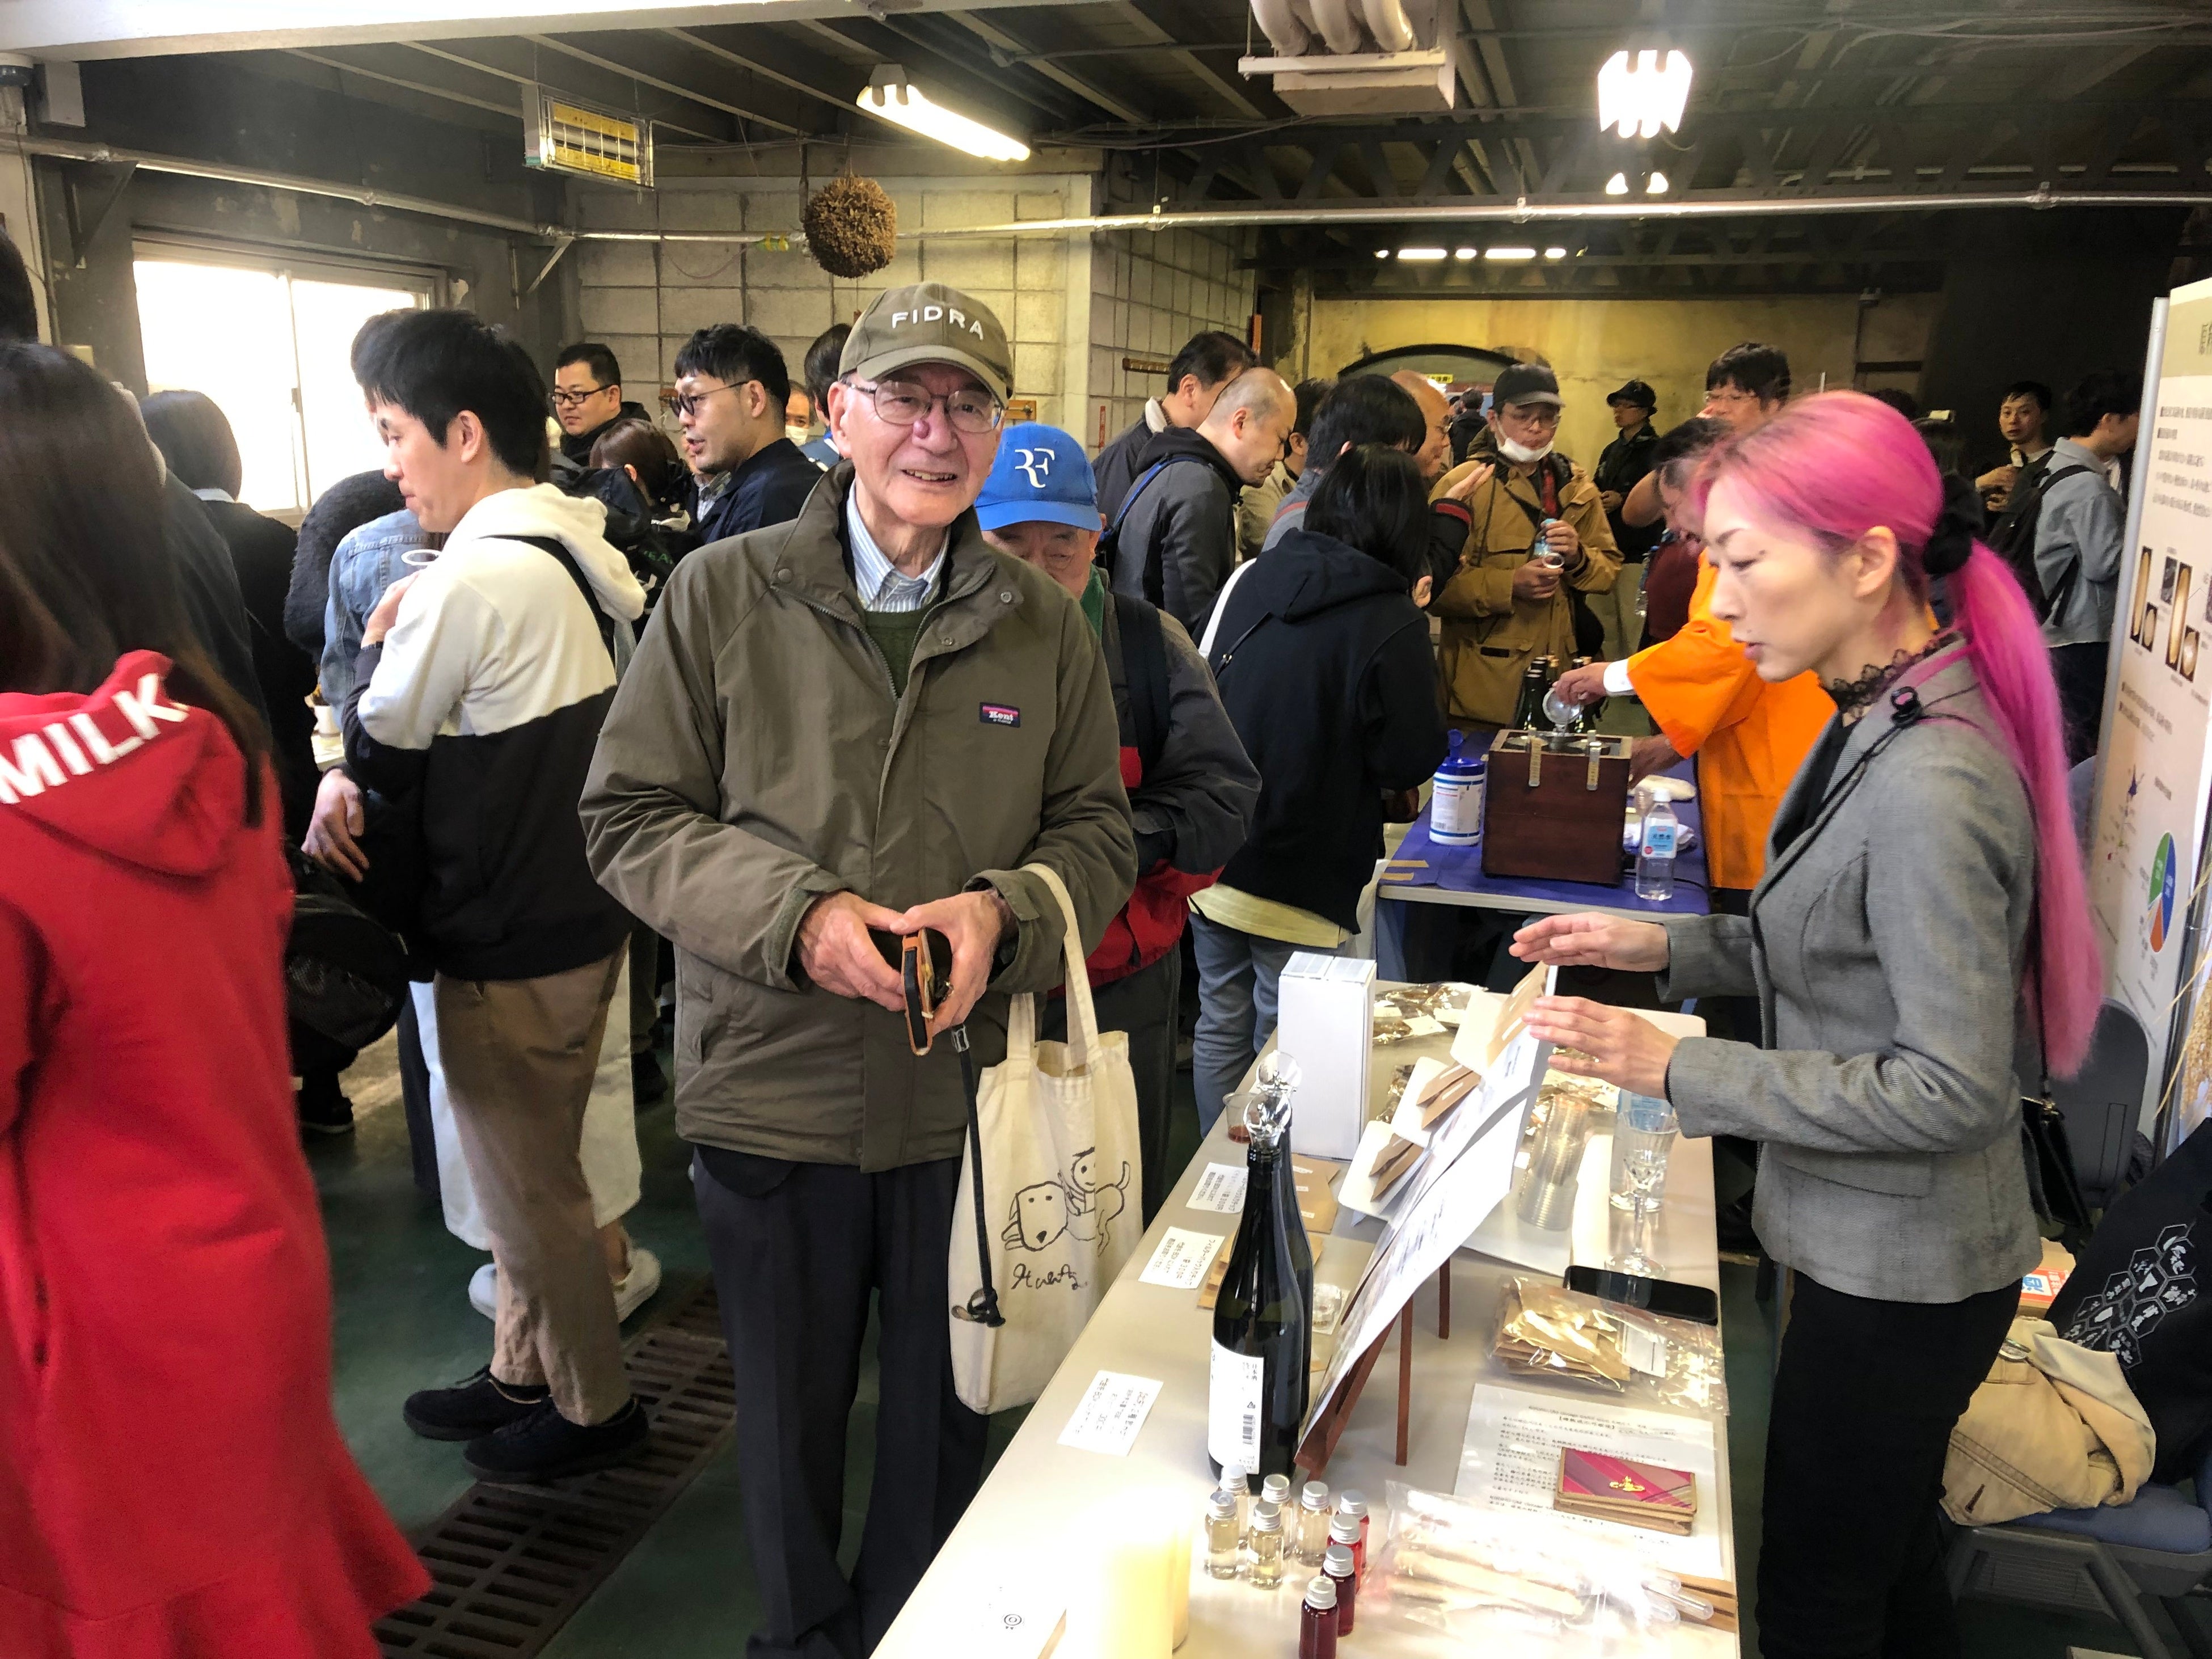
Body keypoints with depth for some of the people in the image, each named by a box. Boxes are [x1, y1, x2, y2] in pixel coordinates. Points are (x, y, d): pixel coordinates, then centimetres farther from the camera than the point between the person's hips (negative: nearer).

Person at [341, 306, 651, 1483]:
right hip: (579, 913, 9)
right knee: (529, 1172, 22)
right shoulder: (577, 555, 5)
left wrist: (378, 640, 6)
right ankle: (523, 1374, 39)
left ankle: (592, 1407, 27)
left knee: (531, 1190, 9)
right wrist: (369, 790, 6)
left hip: (508, 946, -9)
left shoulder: (471, 579, -23)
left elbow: (378, 748, -11)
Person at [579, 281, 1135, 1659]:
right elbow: (632, 817, -5)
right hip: (774, 1084, -1)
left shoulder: (1045, 624, 1)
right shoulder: (722, 593, -5)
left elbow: (1098, 829, 5)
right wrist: (797, 914, -20)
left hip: (972, 1089, 2)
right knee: (790, 1410, 21)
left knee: (949, 1409, 20)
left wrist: (1004, 912, -17)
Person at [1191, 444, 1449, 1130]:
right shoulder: (1393, 624, -15)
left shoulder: (1255, 579, 1)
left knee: (1221, 1026, 18)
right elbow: (1408, 763, -9)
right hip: (1299, 882, -6)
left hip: (1212, 860, 6)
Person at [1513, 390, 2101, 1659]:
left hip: (1900, 1271, -8)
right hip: (1883, 1245, 9)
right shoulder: (1884, 723, 1)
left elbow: (1954, 1091, -26)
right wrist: (1669, 948, 0)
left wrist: (1679, 1070, -24)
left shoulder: (1930, 787, -29)